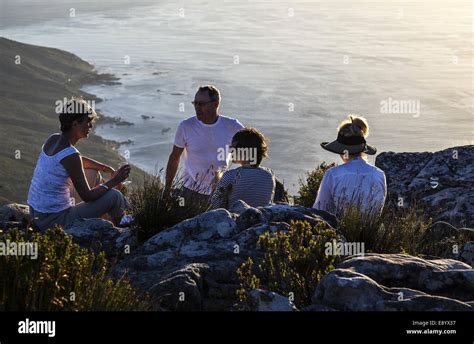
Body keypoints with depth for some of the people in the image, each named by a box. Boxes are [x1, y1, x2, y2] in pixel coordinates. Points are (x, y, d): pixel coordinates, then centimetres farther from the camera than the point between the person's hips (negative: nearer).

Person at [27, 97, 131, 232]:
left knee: (93, 174, 23)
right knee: (114, 196, -4)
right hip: (54, 220, -9)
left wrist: (108, 169, 15)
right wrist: (114, 181, -6)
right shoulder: (70, 154, -24)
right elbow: (87, 196, -19)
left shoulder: (53, 139, 3)